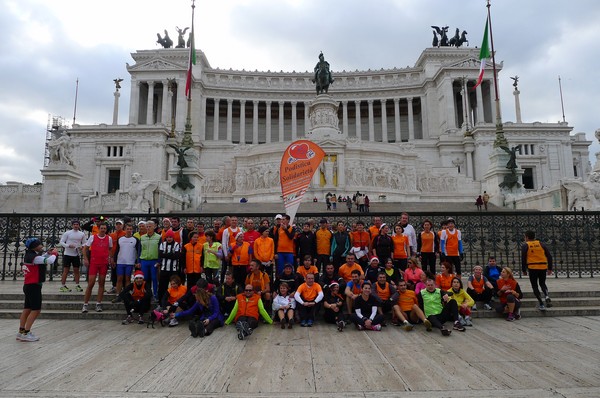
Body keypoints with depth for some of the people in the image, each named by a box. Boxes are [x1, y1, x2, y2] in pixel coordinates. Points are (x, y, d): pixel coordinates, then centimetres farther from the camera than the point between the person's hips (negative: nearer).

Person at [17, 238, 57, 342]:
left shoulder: (30, 255, 10)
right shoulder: (33, 257, -19)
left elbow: (41, 258, 24)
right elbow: (49, 261, -28)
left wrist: (48, 253, 6)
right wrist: (54, 253, -9)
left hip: (28, 286, 10)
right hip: (33, 286, -10)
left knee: (27, 309, 14)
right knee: (36, 309, -6)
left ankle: (21, 331, 20)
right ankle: (26, 333, -4)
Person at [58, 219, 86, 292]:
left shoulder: (82, 234, 6)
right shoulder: (67, 233, -4)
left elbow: (84, 243, 12)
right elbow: (61, 242, -4)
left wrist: (81, 247, -9)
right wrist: (68, 245, -20)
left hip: (76, 254, 3)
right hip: (67, 254, -3)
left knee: (76, 270, 8)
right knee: (66, 270, 0)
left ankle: (77, 285, 16)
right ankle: (63, 286, 9)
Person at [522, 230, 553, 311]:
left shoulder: (525, 246, 1)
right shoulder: (541, 244, 10)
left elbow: (523, 259, -4)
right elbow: (549, 256, 6)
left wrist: (524, 270, 3)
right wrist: (550, 268, 10)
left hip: (532, 268, -3)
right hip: (543, 267, 3)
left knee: (534, 286, 8)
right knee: (542, 283, 21)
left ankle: (541, 304, 3)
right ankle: (547, 296, -6)